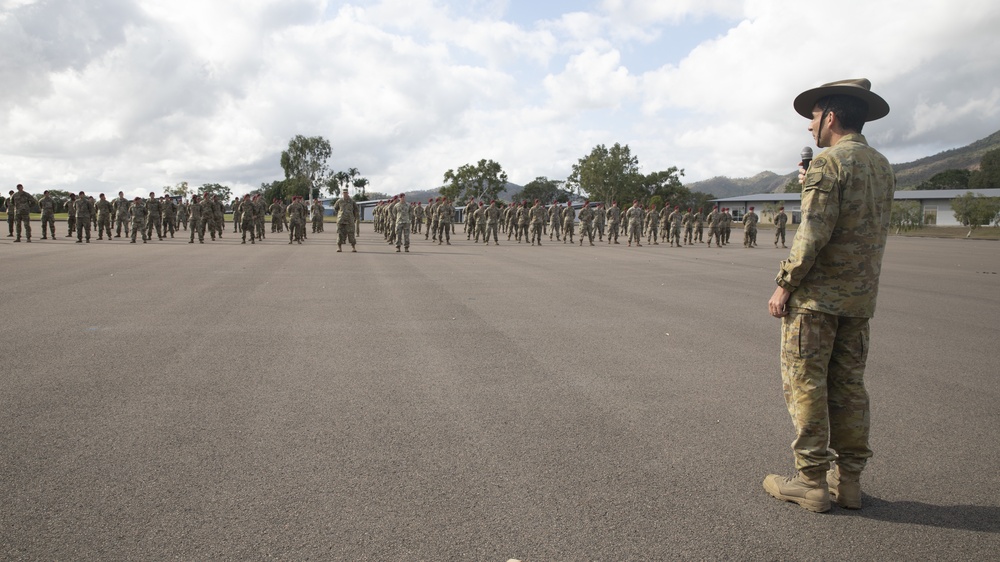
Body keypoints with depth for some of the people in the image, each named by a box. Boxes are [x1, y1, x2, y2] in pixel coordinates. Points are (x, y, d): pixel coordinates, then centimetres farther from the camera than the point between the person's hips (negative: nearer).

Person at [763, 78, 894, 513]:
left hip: (817, 296, -8)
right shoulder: (883, 167, 13)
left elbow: (814, 233, -20)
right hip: (861, 298, 8)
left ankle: (811, 482, 5)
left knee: (805, 385, 0)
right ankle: (848, 480, 19)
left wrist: (784, 284, -13)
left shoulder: (829, 162, -13)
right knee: (848, 386, 13)